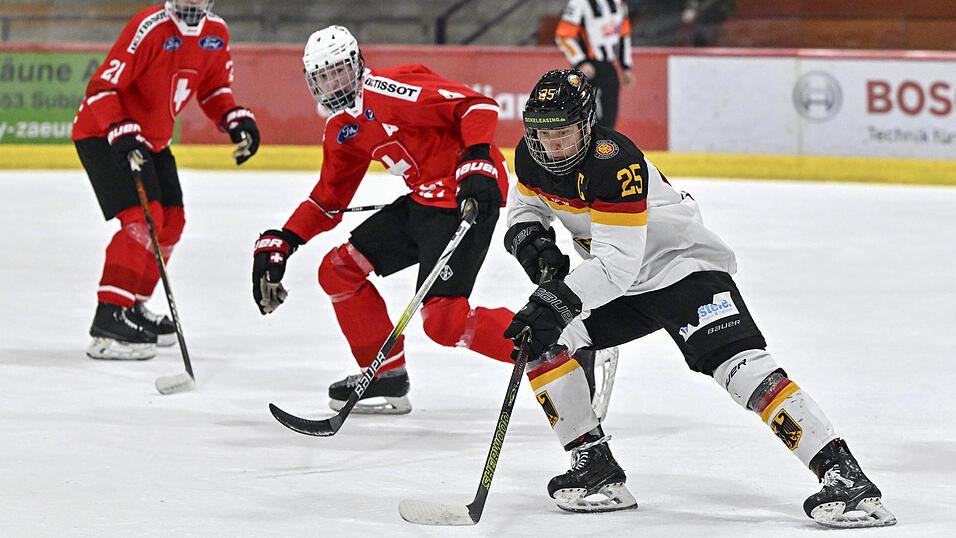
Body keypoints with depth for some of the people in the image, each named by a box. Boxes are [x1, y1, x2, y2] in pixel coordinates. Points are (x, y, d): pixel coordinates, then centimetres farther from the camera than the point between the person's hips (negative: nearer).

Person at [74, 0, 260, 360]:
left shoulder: (216, 33, -1)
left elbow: (213, 87, 14)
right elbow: (102, 87, -27)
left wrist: (236, 120, -3)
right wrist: (122, 134, -38)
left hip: (152, 138, 9)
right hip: (102, 134, -9)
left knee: (171, 222, 12)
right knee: (143, 219, -21)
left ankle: (134, 307, 28)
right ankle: (108, 322, -22)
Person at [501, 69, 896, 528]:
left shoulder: (614, 163, -30)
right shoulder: (531, 158, -5)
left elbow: (616, 263, -32)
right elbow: (526, 206, 16)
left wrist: (554, 300, -41)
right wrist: (528, 239, -8)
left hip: (683, 265, -9)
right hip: (619, 283, 9)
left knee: (737, 362, -26)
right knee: (541, 339, -8)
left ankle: (841, 474, -31)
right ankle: (595, 466, 0)